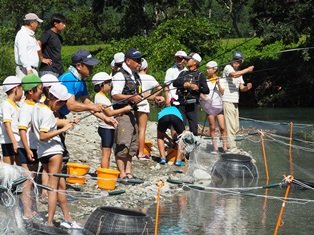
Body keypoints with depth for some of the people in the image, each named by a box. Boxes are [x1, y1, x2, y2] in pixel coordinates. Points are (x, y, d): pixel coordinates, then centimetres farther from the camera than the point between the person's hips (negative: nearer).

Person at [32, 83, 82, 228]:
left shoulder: (37, 107, 10)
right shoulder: (48, 113, -18)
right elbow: (43, 136, -26)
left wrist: (64, 122, 17)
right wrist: (62, 129, -25)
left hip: (42, 152, 9)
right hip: (53, 151, -9)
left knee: (61, 185, 15)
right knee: (53, 187, -5)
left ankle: (67, 219, 20)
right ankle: (49, 222, -6)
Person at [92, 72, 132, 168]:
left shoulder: (102, 96, 18)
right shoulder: (100, 97, -15)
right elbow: (109, 113, -21)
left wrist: (118, 112, 3)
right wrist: (124, 109, -16)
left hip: (109, 128, 10)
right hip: (106, 128, -10)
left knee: (107, 153, 12)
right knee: (106, 153, -9)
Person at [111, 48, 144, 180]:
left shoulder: (135, 76, 17)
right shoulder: (120, 76, -12)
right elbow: (115, 95, -20)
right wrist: (131, 97, -30)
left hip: (132, 113, 10)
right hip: (122, 113, -10)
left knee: (133, 144, 12)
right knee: (123, 144, -11)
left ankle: (128, 173, 18)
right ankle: (122, 174, -9)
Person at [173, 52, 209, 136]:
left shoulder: (200, 75, 7)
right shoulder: (183, 73, 21)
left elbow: (206, 90, 1)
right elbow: (175, 83, 5)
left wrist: (198, 88, -16)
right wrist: (183, 84, -12)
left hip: (192, 105, -4)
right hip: (181, 104, 4)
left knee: (193, 127, -5)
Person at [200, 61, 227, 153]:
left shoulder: (220, 80, 7)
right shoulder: (205, 81, 5)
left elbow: (222, 92, -2)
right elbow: (201, 93, 0)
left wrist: (218, 84, -15)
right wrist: (205, 98, -19)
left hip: (219, 105, 0)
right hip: (209, 106, 0)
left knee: (222, 127, -6)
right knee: (212, 127, 0)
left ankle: (225, 147, -1)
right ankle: (215, 148, 3)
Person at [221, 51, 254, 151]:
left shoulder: (239, 72, 20)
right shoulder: (228, 68, -5)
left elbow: (241, 88, 17)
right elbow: (234, 75, -26)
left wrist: (247, 87, -5)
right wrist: (247, 70, -18)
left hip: (235, 102, 8)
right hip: (227, 101, -8)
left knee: (236, 127, 10)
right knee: (230, 126, -11)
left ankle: (227, 144, 21)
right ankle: (231, 148, -10)